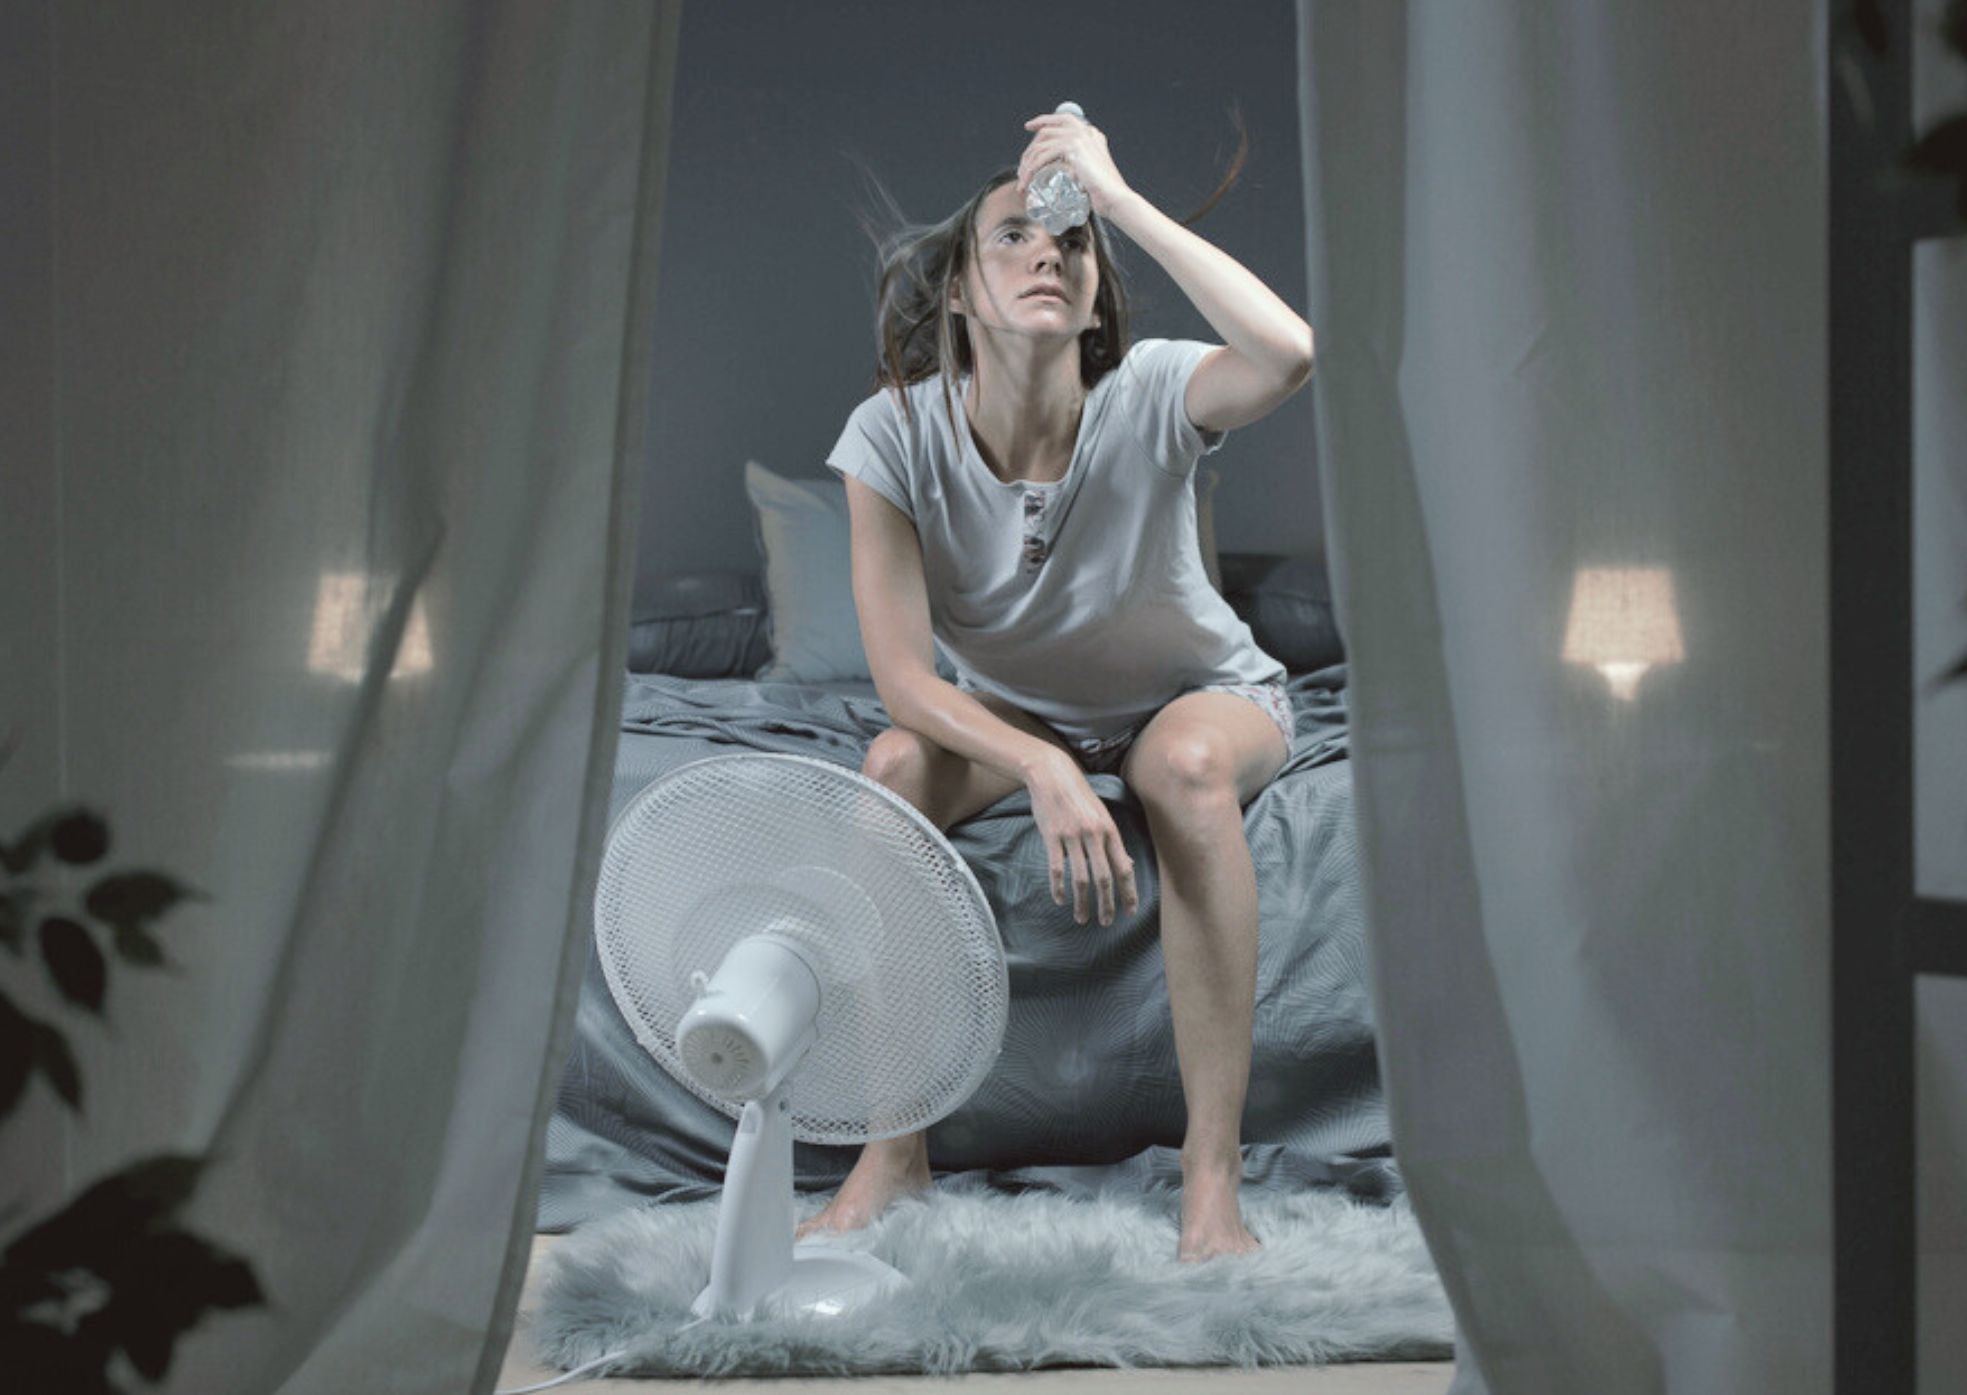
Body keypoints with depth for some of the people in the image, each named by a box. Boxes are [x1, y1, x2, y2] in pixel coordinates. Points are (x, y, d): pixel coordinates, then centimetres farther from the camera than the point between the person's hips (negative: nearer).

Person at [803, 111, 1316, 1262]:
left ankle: (1214, 1180, -31)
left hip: (1206, 694, -2)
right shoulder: (896, 436, -22)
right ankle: (893, 1154, -17)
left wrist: (1118, 197, -44)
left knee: (1188, 764, -36)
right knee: (898, 765, -28)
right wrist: (1045, 771, -41)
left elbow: (1292, 354, -50)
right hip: (1017, 712, 2)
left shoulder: (1148, 398, -27)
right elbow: (904, 679, -25)